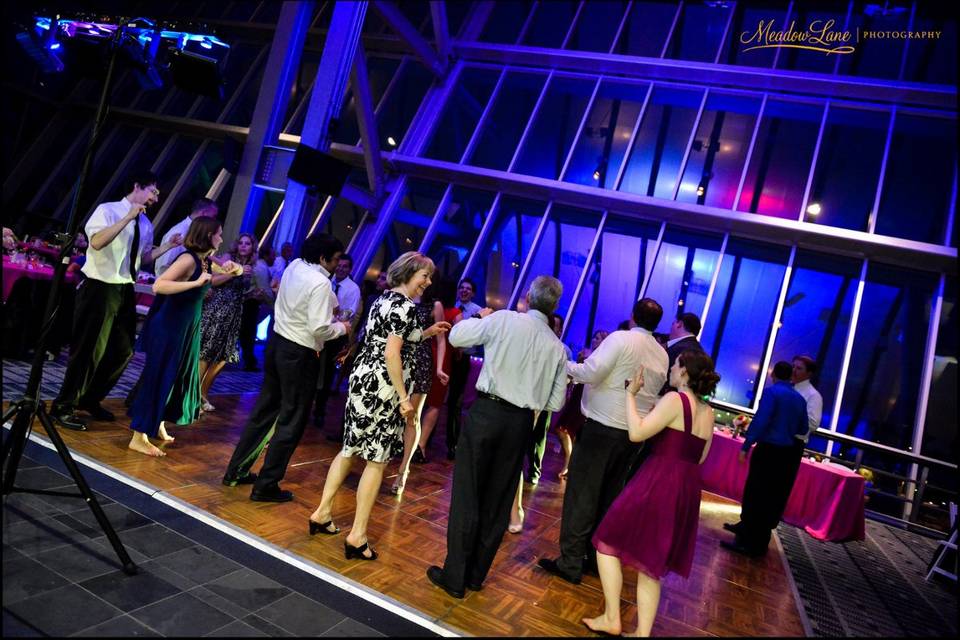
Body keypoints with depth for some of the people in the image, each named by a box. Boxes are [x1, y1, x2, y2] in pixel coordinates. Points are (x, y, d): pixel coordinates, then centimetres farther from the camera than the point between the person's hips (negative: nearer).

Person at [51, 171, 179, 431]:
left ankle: (90, 399, 28)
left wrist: (169, 245, 8)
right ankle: (63, 407, 13)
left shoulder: (146, 224, 12)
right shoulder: (108, 210, -8)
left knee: (123, 350, 11)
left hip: (125, 291, 7)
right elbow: (96, 242, -24)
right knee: (90, 349, -3)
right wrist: (128, 218, -24)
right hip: (100, 288, -7)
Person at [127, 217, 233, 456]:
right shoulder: (188, 258, -19)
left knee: (175, 378, 16)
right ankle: (139, 437, 7)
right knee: (158, 377, -2)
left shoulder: (206, 261, 6)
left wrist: (231, 267, -2)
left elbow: (238, 271, 21)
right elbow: (158, 286, -30)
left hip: (187, 329, 9)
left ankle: (157, 425, 31)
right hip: (169, 328, -9)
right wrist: (196, 282, -32)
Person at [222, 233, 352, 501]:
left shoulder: (293, 267, 6)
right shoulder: (321, 283, -19)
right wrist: (342, 327, -4)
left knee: (265, 410, 19)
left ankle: (236, 471, 28)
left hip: (277, 342, 8)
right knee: (292, 421, 4)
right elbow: (320, 329, -22)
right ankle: (266, 486, 11)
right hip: (299, 354, -8)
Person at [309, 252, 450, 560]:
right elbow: (392, 354, -19)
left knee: (351, 448, 19)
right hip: (382, 386, -9)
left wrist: (425, 333, 22)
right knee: (377, 459, 1)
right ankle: (357, 536, 8)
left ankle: (322, 514, 27)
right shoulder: (405, 306, -13)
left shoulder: (383, 299, 14)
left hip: (362, 377, 9)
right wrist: (404, 397, -16)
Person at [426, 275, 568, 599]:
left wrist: (480, 316, 17)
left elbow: (456, 336, 0)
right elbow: (556, 403, 8)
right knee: (497, 500, 14)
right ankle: (476, 574, 25)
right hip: (521, 423, 4)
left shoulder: (504, 319, -5)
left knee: (467, 494, 4)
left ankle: (455, 576, 9)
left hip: (487, 411, -4)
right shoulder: (557, 347, 6)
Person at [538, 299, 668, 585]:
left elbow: (590, 373, -19)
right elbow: (655, 393, 17)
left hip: (602, 427, -6)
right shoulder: (662, 355, 10)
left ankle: (570, 562, 2)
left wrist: (568, 366, -2)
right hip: (634, 433, 7)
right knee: (609, 496, 16)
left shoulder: (620, 338, -10)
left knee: (582, 493, -1)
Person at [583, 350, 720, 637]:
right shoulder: (708, 412, 12)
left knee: (608, 541, 8)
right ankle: (642, 632, 17)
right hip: (687, 489, 8)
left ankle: (611, 619, 10)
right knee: (650, 562, 15)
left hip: (658, 483, -8)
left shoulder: (674, 399, -12)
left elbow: (636, 433, -21)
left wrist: (630, 393, -11)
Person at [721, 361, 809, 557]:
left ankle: (752, 544, 2)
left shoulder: (771, 392, -11)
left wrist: (745, 446, -18)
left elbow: (760, 421, -20)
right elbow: (803, 429, 13)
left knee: (756, 495, -1)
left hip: (768, 450, -7)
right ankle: (746, 528, 30)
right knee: (772, 496, 16)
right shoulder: (800, 399, 9)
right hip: (787, 453, 7)